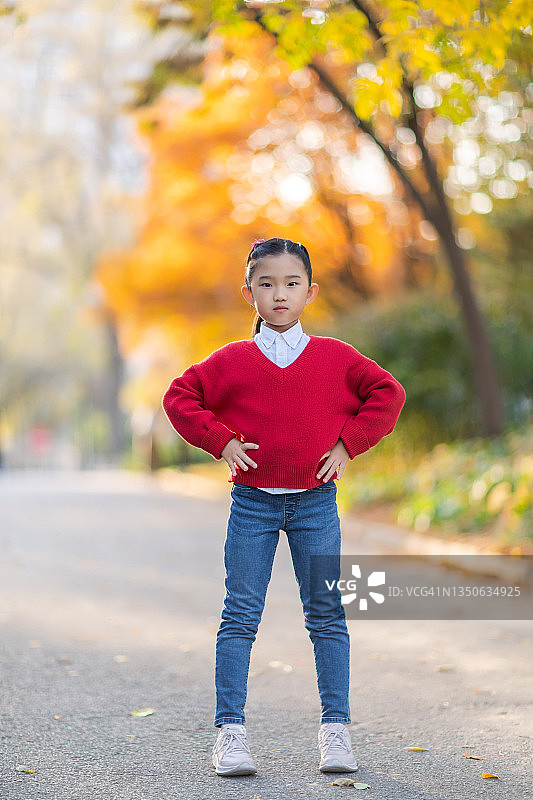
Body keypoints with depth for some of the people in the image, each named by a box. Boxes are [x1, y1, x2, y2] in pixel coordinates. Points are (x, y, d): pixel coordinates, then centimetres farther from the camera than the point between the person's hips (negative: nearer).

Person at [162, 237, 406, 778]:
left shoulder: (335, 357, 2)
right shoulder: (232, 361, 1)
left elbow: (388, 394, 5)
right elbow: (179, 398, 6)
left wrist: (348, 445, -3)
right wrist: (222, 441, -4)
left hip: (315, 500, 0)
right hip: (253, 502, 0)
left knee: (326, 615, 4)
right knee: (240, 616, 0)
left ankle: (335, 729, 12)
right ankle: (230, 731, 6)